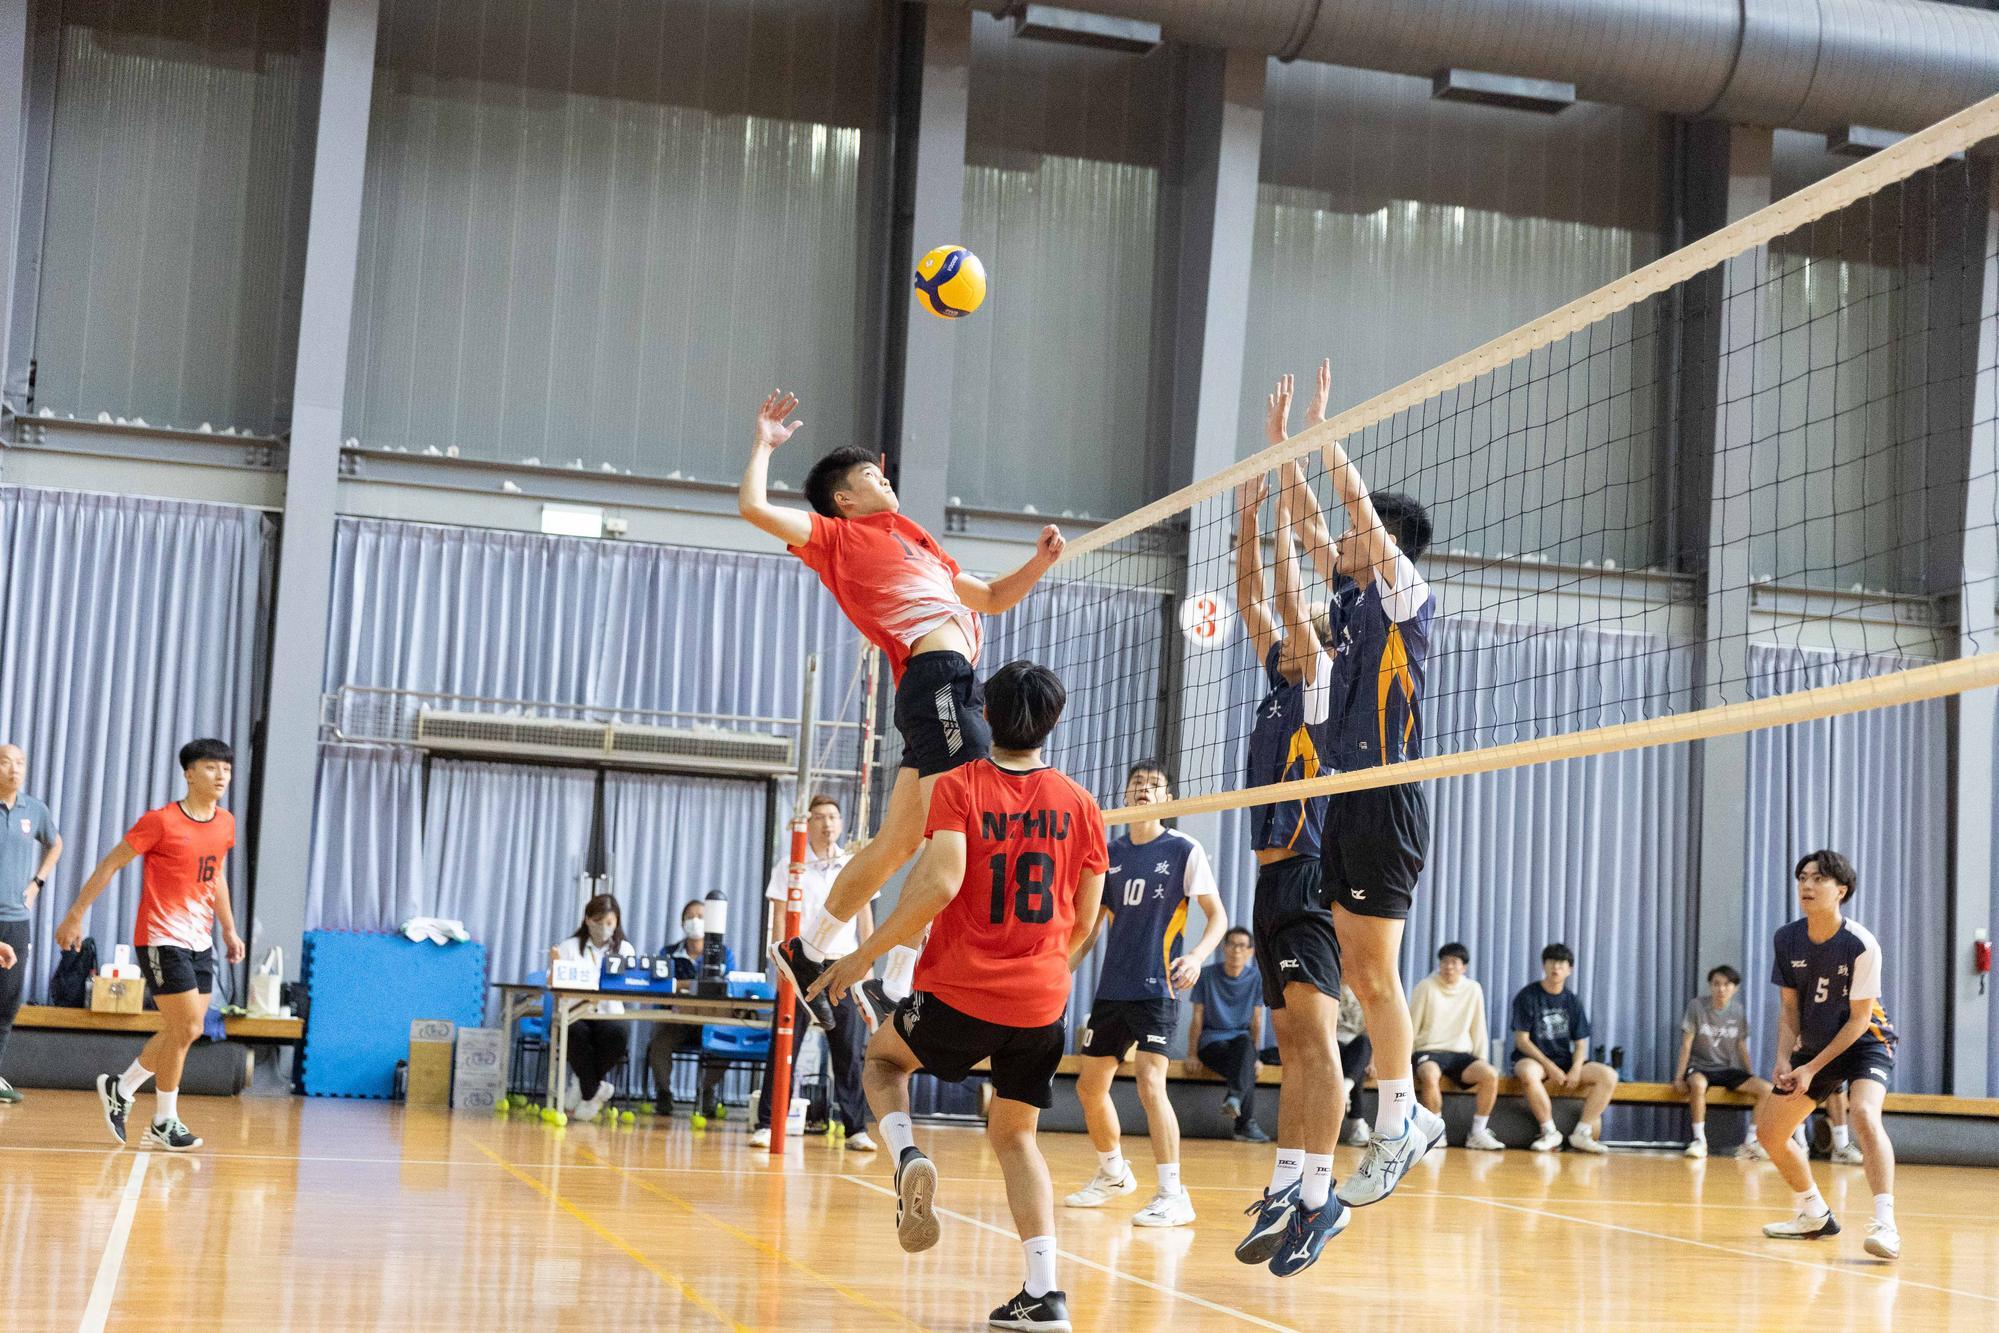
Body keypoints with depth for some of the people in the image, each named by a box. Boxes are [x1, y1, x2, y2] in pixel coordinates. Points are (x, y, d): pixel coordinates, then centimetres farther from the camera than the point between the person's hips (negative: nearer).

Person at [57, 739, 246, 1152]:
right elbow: (110, 863, -7)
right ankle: (165, 1122, 5)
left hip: (199, 941, 7)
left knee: (183, 1031, 10)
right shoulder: (161, 821, -13)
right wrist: (76, 915, -8)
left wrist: (229, 930, 20)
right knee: (186, 1029, -9)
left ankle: (120, 1088, 29)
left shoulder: (226, 824, 7)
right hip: (161, 938, -7)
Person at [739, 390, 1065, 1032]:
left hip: (953, 685, 9)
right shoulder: (838, 535, 8)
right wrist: (764, 445, 9)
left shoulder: (914, 544, 31)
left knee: (897, 844, 11)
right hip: (936, 673, -9)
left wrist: (1040, 561, 21)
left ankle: (805, 951, 20)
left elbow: (991, 597, 37)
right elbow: (754, 506, -3)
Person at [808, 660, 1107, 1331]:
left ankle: (906, 1155, -4)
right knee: (1015, 1135, 16)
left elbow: (941, 883, -19)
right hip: (1043, 1003, 3)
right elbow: (1084, 920, 8)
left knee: (882, 1055, 26)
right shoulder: (1079, 804, 4)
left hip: (960, 992, -3)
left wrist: (864, 955, -10)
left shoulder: (959, 786, -6)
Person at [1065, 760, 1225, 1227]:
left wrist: (1198, 955, -23)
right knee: (1090, 1086, 11)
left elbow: (1217, 915, -5)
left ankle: (1173, 1195, -14)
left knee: (1150, 1084, -19)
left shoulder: (1184, 851, -5)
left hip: (1158, 988, -6)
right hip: (1112, 987, 6)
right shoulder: (1110, 852, 9)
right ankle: (1112, 1174, 33)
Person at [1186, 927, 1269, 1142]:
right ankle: (1246, 1124, -35)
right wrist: (1192, 1054, -6)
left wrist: (1256, 1056, -1)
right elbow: (1197, 1018, 1)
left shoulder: (1256, 978, 6)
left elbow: (1256, 1021, 7)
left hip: (1241, 1039, 1)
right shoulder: (1207, 975, 1)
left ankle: (1234, 1098, -54)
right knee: (1247, 1070, -34)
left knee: (1245, 1042, -38)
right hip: (1211, 1040, -1)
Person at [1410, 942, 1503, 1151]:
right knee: (1430, 1075, -37)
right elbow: (1411, 1026, 1)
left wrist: (1481, 1062, 4)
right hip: (1429, 1050, -3)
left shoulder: (1473, 990, 7)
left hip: (1460, 1053, 3)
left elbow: (1478, 1029, 11)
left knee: (1490, 1074, -25)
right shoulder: (1426, 987, -2)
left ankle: (1478, 1133, -11)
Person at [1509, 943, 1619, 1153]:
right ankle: (1550, 1132, -25)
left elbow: (1580, 1043, 8)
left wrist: (1576, 1069, -14)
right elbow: (1521, 1040, -8)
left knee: (1609, 1075, -17)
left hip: (1564, 1061, 5)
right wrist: (1549, 1066, -19)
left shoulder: (1572, 1002, 10)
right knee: (1528, 1073, -41)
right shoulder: (1528, 996, -3)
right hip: (1532, 1059, -5)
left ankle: (1582, 1132, -16)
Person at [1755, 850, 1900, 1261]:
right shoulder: (1787, 939, -7)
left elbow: (1859, 1019, -18)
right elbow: (1789, 1006, 2)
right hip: (1813, 1045, 7)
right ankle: (1815, 1216, 28)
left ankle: (1884, 1224, -39)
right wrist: (1784, 1059, -14)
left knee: (1863, 1113, -34)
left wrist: (1812, 1068, -21)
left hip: (1866, 1042, -6)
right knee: (1769, 1131, 7)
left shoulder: (1861, 945, -23)